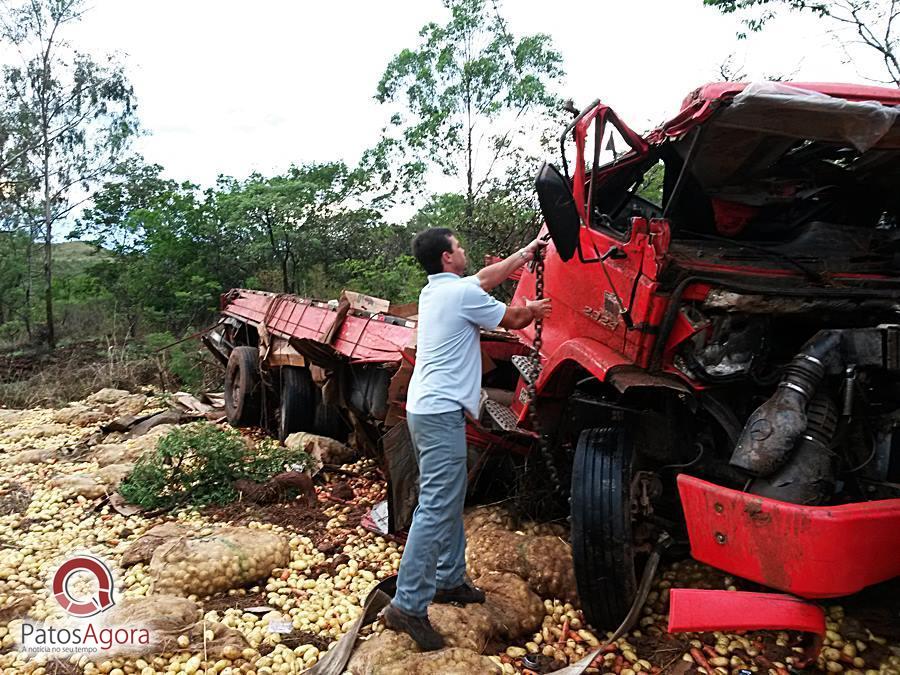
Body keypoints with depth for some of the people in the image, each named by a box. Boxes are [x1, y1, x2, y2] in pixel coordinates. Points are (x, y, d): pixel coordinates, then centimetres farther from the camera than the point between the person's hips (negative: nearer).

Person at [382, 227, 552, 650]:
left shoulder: (434, 290, 15)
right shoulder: (462, 293, -11)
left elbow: (488, 277, 26)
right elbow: (514, 320, 2)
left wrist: (526, 252, 33)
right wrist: (533, 309, 24)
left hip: (425, 409, 10)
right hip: (441, 413, -10)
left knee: (449, 501, 18)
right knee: (436, 508, -9)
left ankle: (449, 580, 29)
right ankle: (407, 607, -5)